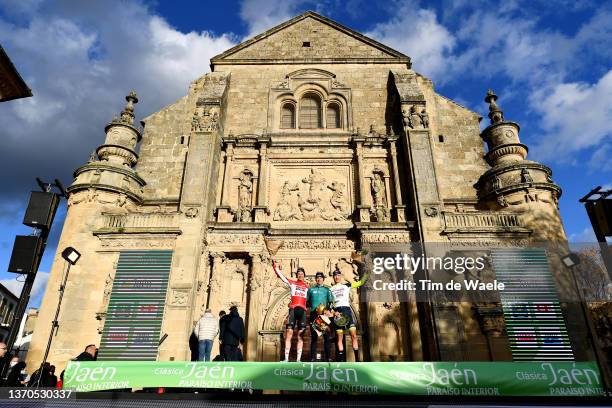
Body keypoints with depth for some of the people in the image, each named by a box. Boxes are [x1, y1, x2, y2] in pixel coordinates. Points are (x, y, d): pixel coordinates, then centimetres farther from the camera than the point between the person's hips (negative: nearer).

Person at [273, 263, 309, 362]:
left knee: (300, 336, 0)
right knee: (289, 333, -8)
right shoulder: (292, 283, 13)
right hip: (293, 309, -2)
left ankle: (298, 359, 1)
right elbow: (280, 275, 8)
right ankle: (286, 358, -7)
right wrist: (275, 265, 2)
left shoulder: (307, 286, 19)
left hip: (303, 310, 2)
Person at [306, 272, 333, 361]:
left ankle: (327, 357, 2)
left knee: (326, 336, -3)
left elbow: (331, 302, 3)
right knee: (314, 336, 1)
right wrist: (312, 305, -5)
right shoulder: (311, 289, 16)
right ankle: (312, 357, 4)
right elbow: (306, 302, 13)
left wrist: (327, 308, -14)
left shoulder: (327, 289, 12)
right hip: (314, 314, 1)